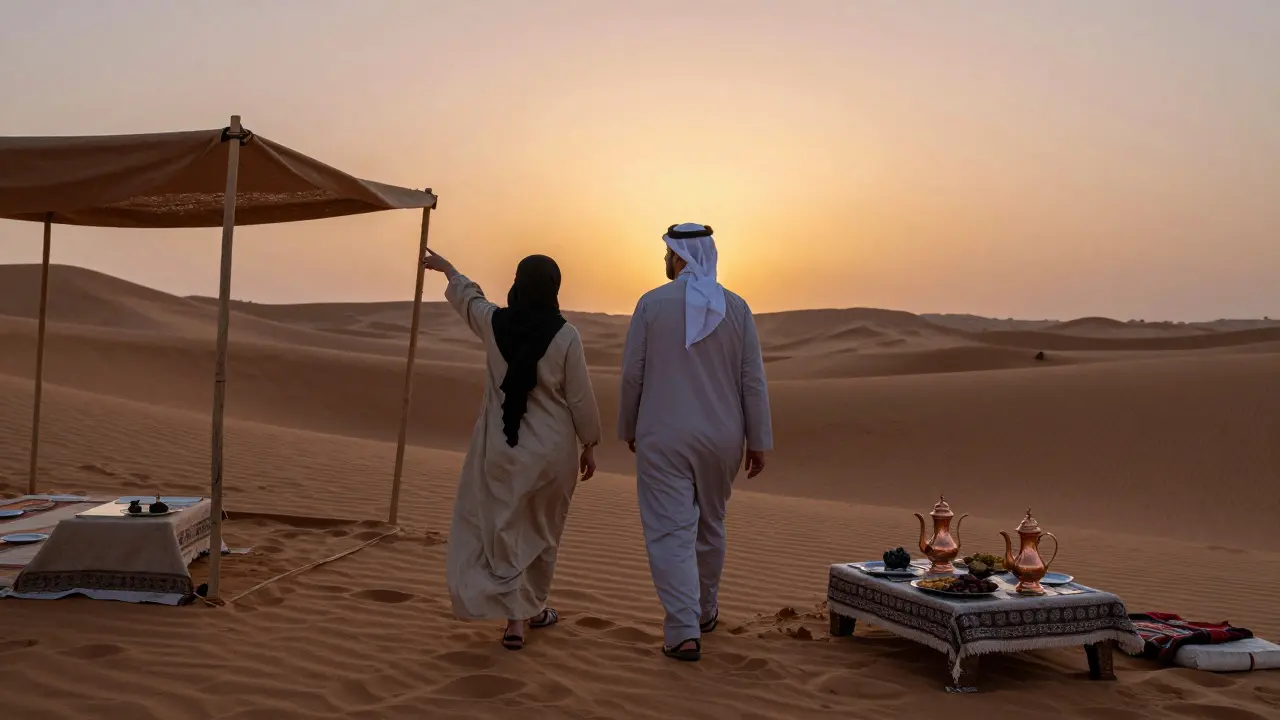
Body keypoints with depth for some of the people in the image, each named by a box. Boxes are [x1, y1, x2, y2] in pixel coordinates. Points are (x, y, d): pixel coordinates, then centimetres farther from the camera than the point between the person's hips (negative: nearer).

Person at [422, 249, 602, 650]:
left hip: (501, 447, 1)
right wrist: (589, 445, 7)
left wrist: (447, 269, 39)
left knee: (502, 530, 7)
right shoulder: (566, 336, -13)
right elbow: (581, 398, -7)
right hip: (552, 449, -1)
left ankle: (514, 619, 0)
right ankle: (535, 608, 33)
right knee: (543, 532, 18)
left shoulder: (493, 323, -4)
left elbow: (466, 297, 18)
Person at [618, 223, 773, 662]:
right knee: (710, 526, 20)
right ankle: (705, 612, 36)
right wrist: (758, 441, 4)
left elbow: (632, 374, -5)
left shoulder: (652, 304, -7)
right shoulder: (736, 308, -1)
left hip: (662, 439, -3)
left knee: (670, 533, 0)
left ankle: (683, 632, -6)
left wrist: (628, 428, 9)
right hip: (720, 440, 3)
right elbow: (753, 381, -2)